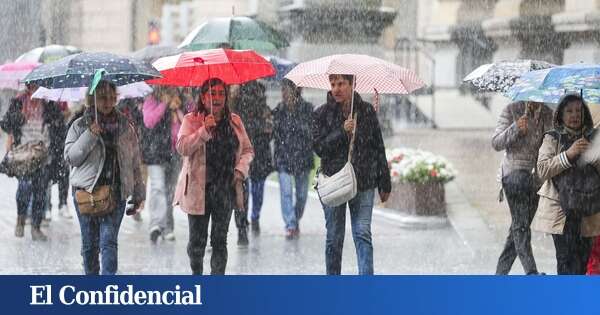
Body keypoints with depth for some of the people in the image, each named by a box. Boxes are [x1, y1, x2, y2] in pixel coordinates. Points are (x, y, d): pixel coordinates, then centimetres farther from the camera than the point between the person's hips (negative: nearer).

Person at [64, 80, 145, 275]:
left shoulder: (125, 127, 11)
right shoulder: (80, 126, 6)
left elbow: (135, 162, 15)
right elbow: (70, 157, -3)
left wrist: (138, 194, 13)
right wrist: (89, 135, -13)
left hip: (115, 193, 0)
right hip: (85, 192, 1)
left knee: (109, 240, -12)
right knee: (89, 243, 7)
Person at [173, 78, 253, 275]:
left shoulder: (234, 121, 10)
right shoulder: (191, 120, -1)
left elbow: (248, 150, 15)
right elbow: (182, 148, -14)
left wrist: (240, 169, -2)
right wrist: (204, 130, -24)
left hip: (226, 188, 2)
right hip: (198, 189, -2)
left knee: (220, 240, 1)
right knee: (197, 239, 6)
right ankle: (196, 275, 28)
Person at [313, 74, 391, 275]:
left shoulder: (366, 111, 4)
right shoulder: (321, 114, 2)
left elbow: (378, 147, 8)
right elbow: (318, 147, -6)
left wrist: (384, 183, 8)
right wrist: (342, 132, -20)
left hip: (364, 183, 0)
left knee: (363, 234, -8)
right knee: (334, 237, 7)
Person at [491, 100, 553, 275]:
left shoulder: (548, 114, 9)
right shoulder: (512, 110, -2)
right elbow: (496, 142, -3)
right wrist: (516, 129, -18)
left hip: (536, 175, 5)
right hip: (515, 171, -5)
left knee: (518, 227, 7)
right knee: (521, 224, -13)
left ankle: (501, 273, 15)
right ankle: (531, 272, -19)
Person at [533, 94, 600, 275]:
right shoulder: (552, 138, 4)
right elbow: (543, 170, -8)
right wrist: (568, 154, -18)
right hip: (560, 207, -3)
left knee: (583, 257, 1)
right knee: (566, 257, -10)